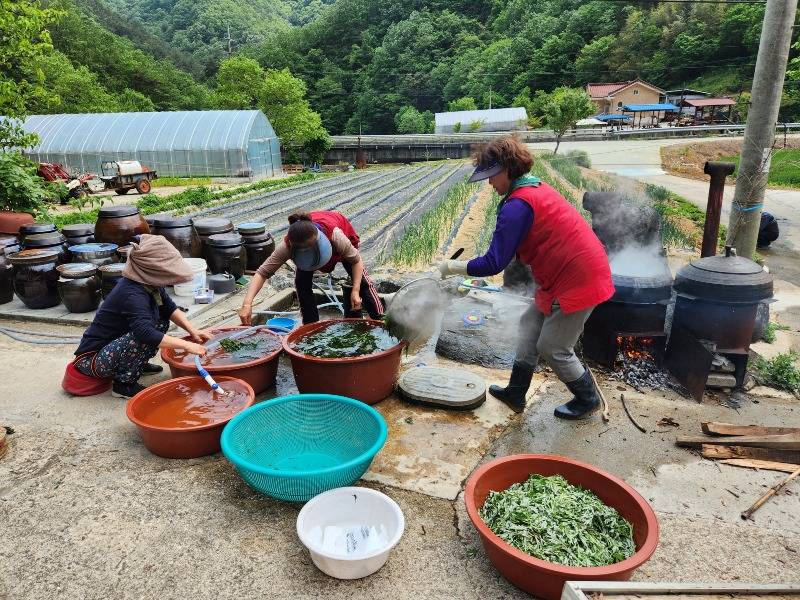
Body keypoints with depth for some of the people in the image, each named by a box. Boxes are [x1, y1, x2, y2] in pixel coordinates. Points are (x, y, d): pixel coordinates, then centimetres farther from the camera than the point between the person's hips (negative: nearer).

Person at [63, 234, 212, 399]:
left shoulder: (150, 284, -4)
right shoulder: (132, 294, -30)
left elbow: (169, 308, 8)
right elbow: (146, 333, -42)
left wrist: (193, 330, -6)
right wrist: (186, 345, -40)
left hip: (111, 346, 9)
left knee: (162, 319, 3)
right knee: (141, 336, -32)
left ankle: (139, 364, 14)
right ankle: (124, 384, -13)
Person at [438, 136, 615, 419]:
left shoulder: (517, 205, -22)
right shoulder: (537, 188, 10)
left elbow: (493, 264, -22)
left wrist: (453, 267, -10)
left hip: (576, 281, -10)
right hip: (577, 271, 10)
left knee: (553, 348, 4)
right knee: (531, 324, 16)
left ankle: (587, 399, 28)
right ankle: (516, 393, 28)